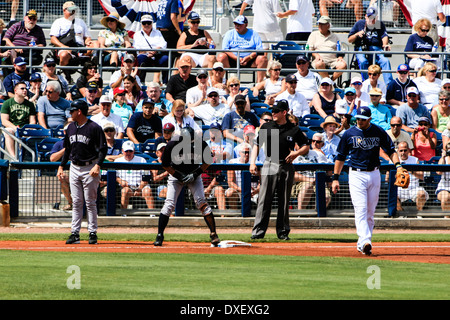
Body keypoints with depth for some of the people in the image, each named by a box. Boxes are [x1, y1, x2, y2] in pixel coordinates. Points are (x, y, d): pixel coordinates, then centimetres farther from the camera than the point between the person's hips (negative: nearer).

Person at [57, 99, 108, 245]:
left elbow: (103, 149, -9)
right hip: (74, 168, 6)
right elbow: (67, 149, 20)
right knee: (76, 202, 5)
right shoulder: (71, 128, 11)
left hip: (90, 169, -6)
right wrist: (61, 166, 13)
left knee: (90, 202, -3)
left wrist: (97, 166, -20)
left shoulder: (94, 128, -9)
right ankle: (75, 233, 5)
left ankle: (93, 233, 2)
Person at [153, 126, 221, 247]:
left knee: (201, 202, -12)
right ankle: (159, 235, -3)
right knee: (169, 203, -11)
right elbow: (165, 165, -10)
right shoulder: (172, 145, -25)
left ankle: (213, 234, -5)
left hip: (194, 175, 0)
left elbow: (207, 162, -5)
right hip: (176, 174, 0)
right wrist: (178, 175, -18)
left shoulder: (201, 144, -23)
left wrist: (196, 174, -16)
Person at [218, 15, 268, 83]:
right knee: (221, 56, -28)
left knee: (263, 58, -27)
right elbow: (225, 49, 0)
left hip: (249, 62, 0)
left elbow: (259, 50, 0)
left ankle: (259, 82, -28)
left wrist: (248, 58, -17)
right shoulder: (229, 34, 11)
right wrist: (237, 58, -16)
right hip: (233, 60, 0)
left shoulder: (253, 34, 10)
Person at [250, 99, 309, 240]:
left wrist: (296, 153, -8)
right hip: (269, 166, 0)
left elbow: (306, 146, 12)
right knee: (264, 200, -6)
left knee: (284, 201, 3)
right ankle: (258, 231, -7)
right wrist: (252, 162, 1)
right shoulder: (266, 127, 8)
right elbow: (257, 145, 13)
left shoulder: (294, 130, 6)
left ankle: (283, 232, 9)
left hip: (286, 167, 0)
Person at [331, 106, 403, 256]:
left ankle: (362, 243, 13)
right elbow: (340, 157, 7)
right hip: (356, 175, -2)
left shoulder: (379, 132, 3)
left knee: (370, 212, 5)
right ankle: (365, 241, -26)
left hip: (374, 175, 2)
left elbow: (391, 150, 4)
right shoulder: (349, 134, 1)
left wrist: (398, 165, -15)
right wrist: (335, 178, 3)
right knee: (361, 210, -15)